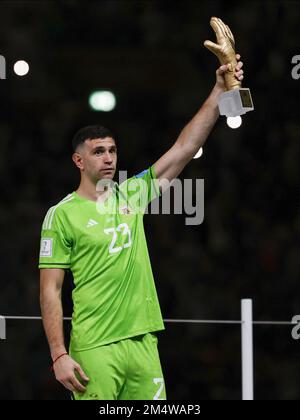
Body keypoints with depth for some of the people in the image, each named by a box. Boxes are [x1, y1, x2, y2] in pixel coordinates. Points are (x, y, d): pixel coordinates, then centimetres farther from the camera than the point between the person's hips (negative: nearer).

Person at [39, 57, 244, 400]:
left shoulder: (132, 194, 12)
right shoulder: (62, 214, -2)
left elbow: (185, 148, 8)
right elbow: (50, 290, -4)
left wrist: (220, 90, 0)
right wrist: (59, 355, -12)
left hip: (143, 341, 5)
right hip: (95, 349, -5)